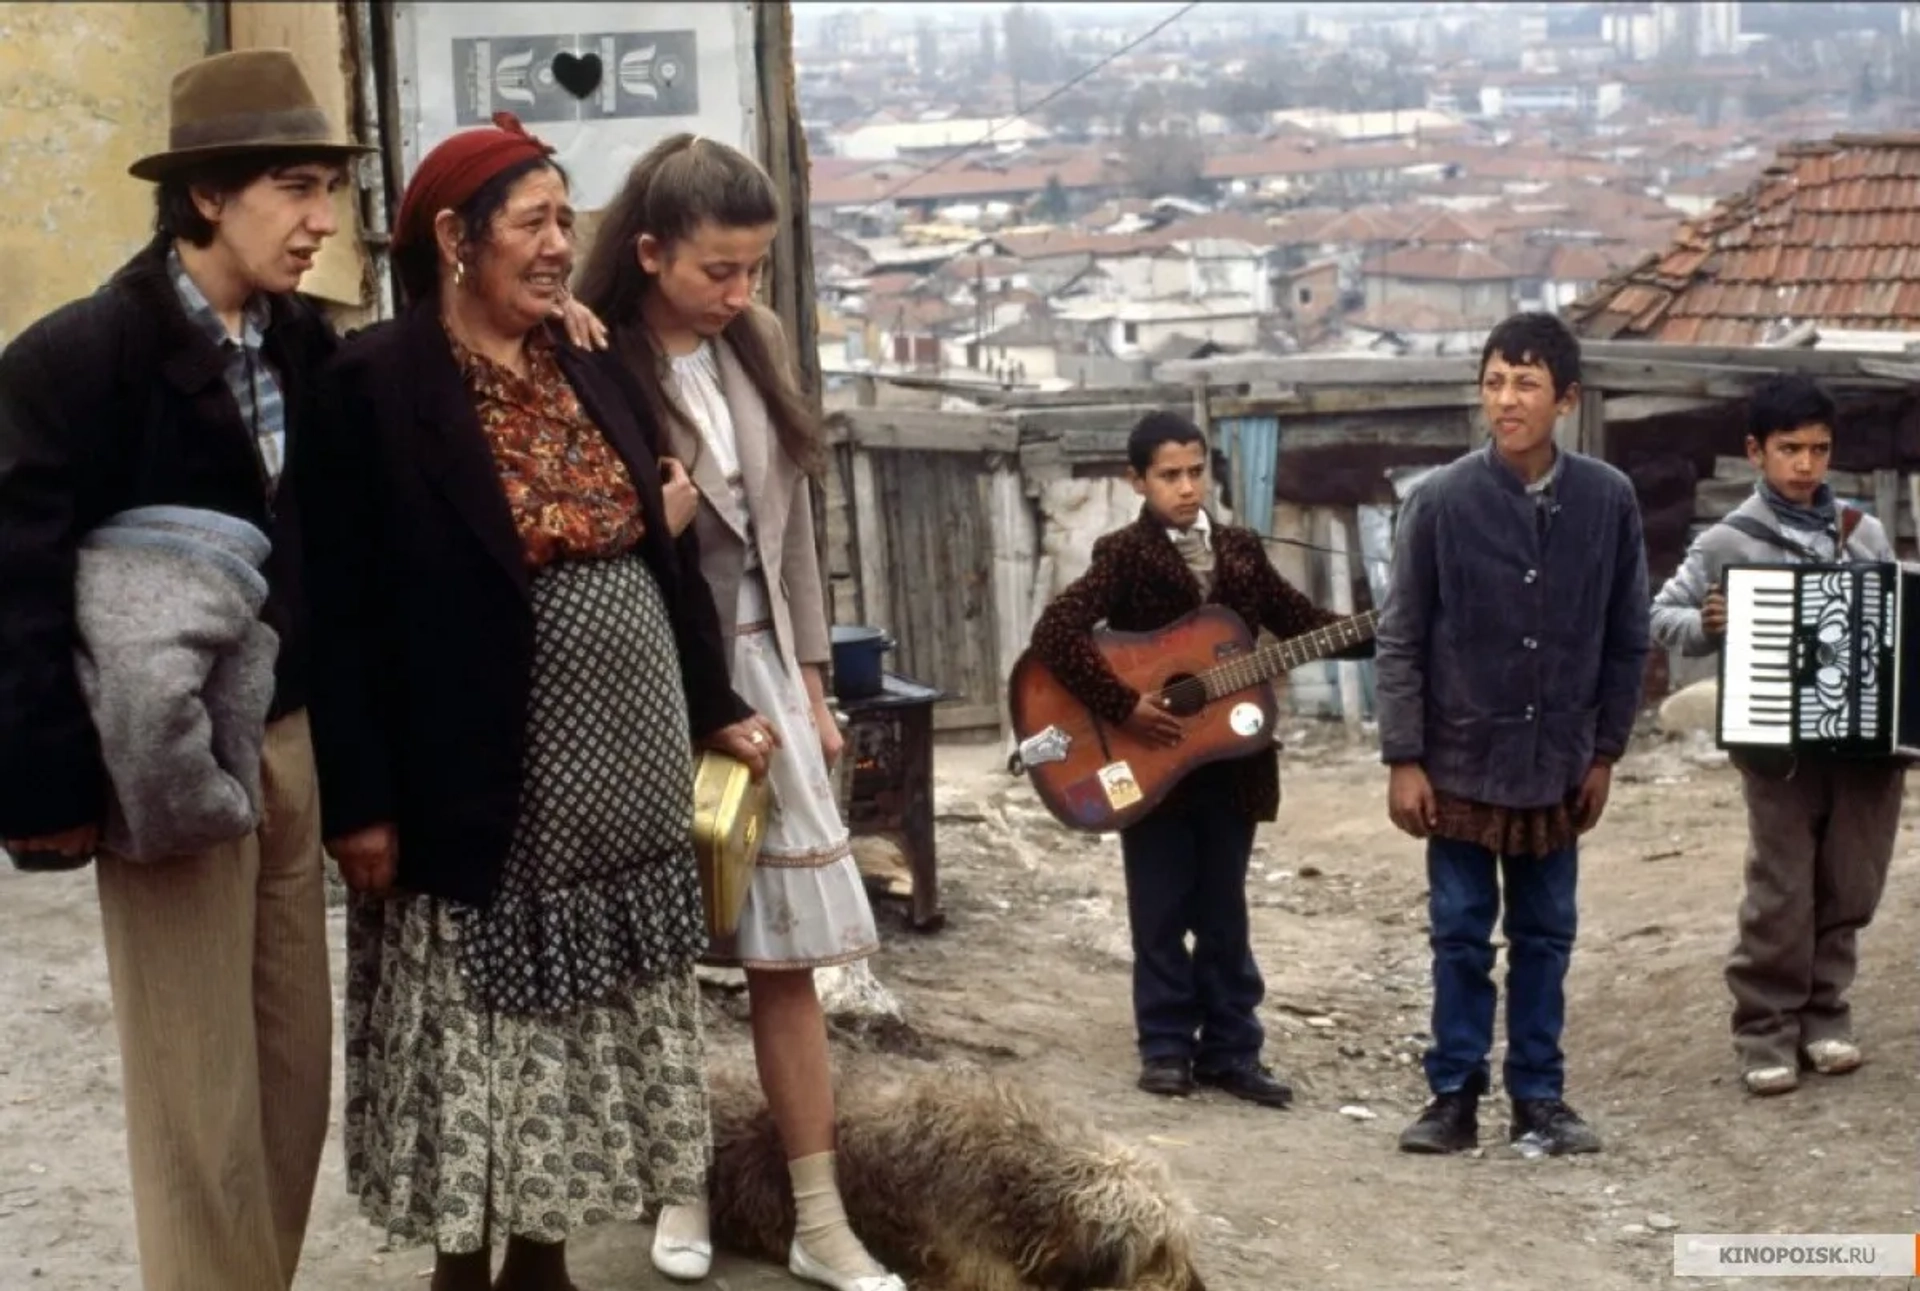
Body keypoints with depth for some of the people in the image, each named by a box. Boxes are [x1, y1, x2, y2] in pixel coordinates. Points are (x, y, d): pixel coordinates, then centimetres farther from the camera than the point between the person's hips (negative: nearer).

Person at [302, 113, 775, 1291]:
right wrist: (361, 798, -16)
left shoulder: (591, 373, 10)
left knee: (587, 1041, 14)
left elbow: (666, 551, 16)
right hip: (482, 785, -6)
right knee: (478, 1051, 4)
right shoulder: (376, 385, -11)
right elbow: (341, 609, -13)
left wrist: (714, 708, 14)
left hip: (621, 775, 6)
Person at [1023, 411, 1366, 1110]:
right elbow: (1054, 632, -19)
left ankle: (1230, 1050, 19)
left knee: (1223, 915, 11)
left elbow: (1302, 623, 9)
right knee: (1160, 914, 6)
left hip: (1230, 762, 4)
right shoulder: (1125, 555, -8)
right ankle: (1166, 1046, 17)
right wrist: (1124, 706, -24)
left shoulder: (1241, 550, 8)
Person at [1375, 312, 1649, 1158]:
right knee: (1461, 935, 6)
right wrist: (1403, 760, -8)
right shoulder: (1440, 500, -9)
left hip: (1557, 763, 2)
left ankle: (1539, 1097, 21)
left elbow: (1625, 636, 5)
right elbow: (1401, 638, -5)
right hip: (1462, 760, -2)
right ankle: (1454, 1096, 17)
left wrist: (1605, 751, 5)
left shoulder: (1608, 500, -4)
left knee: (1545, 934, 10)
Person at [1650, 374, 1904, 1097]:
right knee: (1781, 895, -3)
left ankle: (1825, 1015, 23)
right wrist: (1706, 625, -17)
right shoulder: (1729, 541, 0)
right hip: (1780, 743, -3)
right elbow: (1663, 615, 4)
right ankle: (1766, 1030, 8)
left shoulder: (1866, 532, 10)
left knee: (1849, 890, 8)